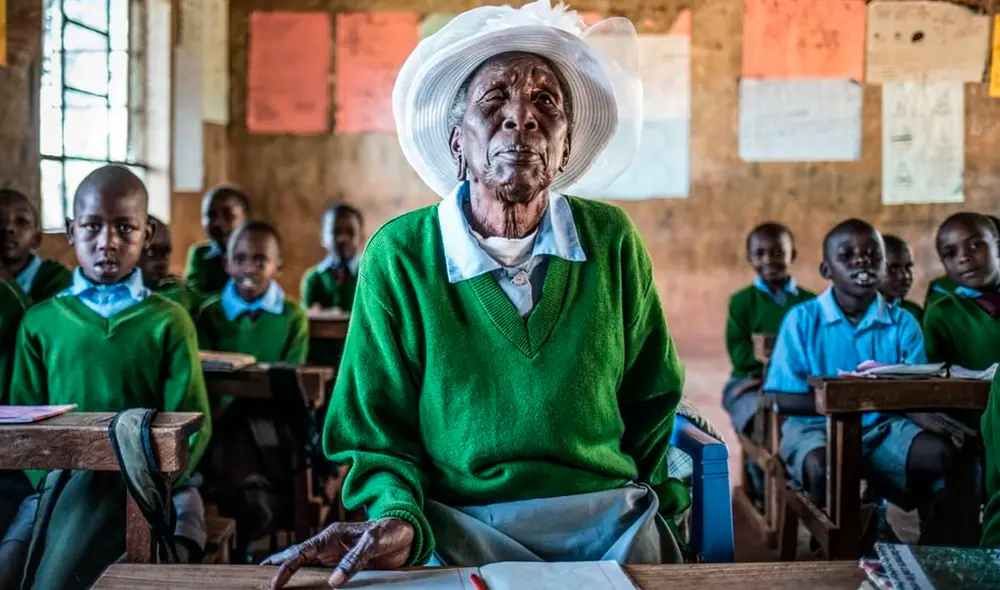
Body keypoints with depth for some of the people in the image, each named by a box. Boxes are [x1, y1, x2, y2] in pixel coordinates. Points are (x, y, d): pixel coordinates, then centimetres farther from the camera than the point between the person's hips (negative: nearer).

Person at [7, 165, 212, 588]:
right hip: (59, 488, 3)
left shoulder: (168, 321, 2)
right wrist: (48, 482, -9)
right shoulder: (40, 322, 9)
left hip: (134, 490, -3)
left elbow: (192, 424, -2)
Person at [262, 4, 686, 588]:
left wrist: (663, 520, 3)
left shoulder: (612, 241, 0)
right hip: (461, 528, -2)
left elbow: (652, 407, 10)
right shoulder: (398, 256, -6)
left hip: (612, 523, 2)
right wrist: (397, 520, -18)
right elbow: (378, 431, -1)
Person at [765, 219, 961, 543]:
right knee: (823, 469, -35)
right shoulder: (802, 319, -4)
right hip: (816, 425, -3)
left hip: (883, 426, 3)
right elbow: (781, 398, -10)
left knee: (943, 454, -23)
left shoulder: (902, 323, 4)